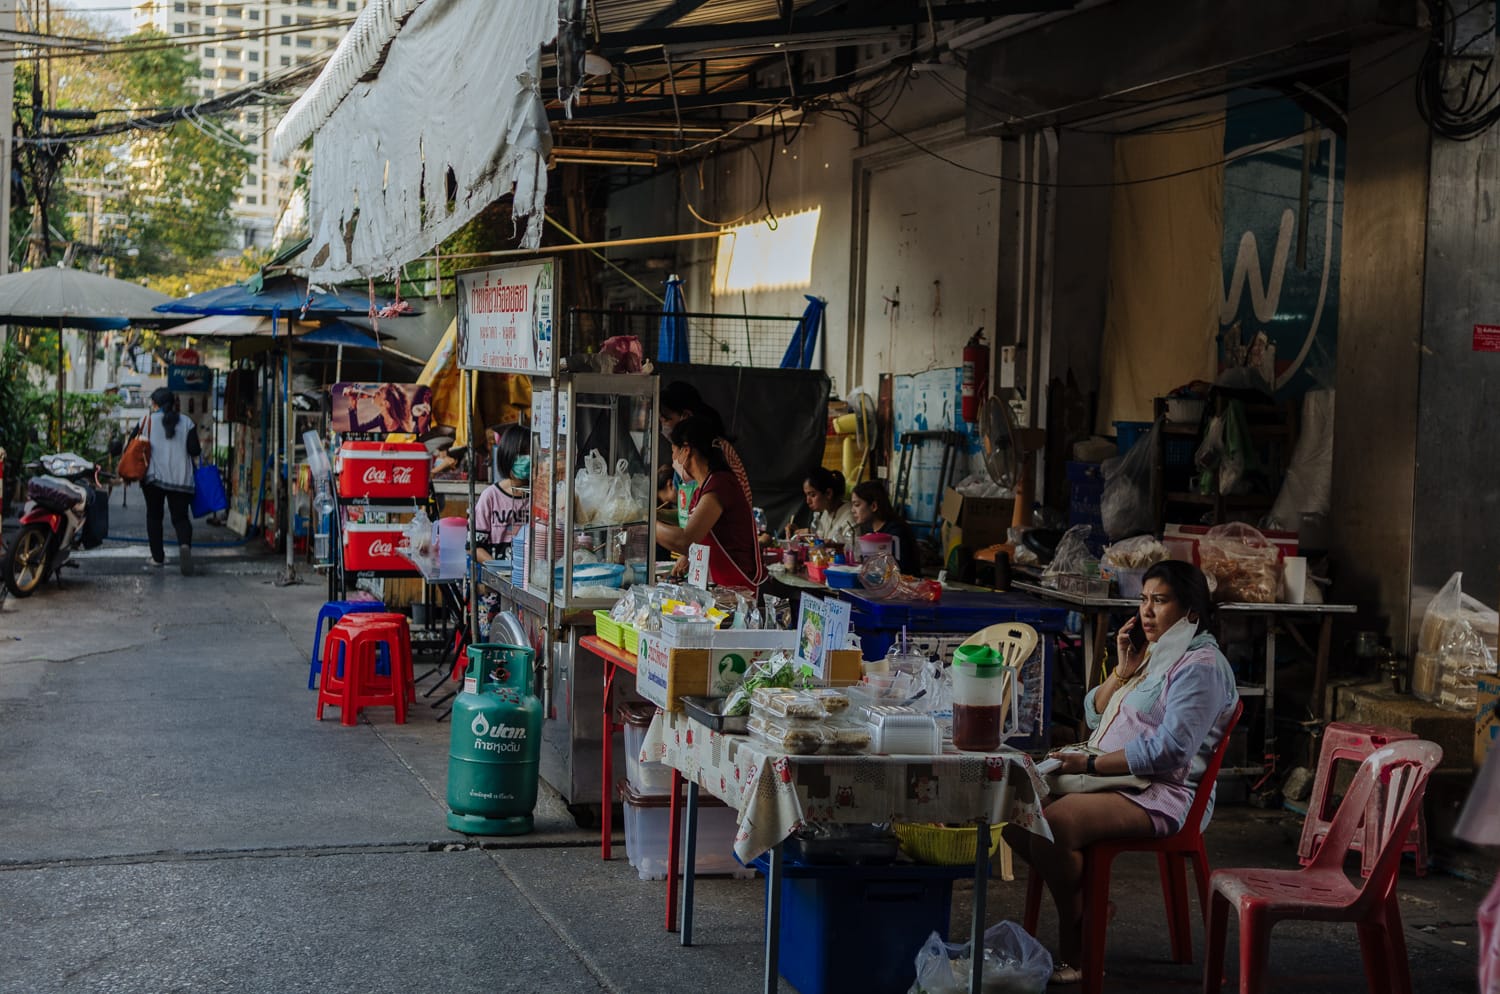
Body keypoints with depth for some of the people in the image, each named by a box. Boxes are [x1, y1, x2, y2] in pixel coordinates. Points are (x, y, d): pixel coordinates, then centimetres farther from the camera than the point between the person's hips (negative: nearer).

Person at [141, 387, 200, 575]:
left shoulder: (148, 421, 0)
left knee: (154, 516, 13)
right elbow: (194, 451, 0)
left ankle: (157, 556, 11)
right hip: (181, 479, 1)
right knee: (180, 517, 3)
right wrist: (201, 448, 22)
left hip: (153, 477, -1)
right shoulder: (186, 422, 4)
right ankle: (185, 544, -27)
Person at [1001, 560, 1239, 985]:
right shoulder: (1154, 653, 18)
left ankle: (1073, 954, -18)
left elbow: (1170, 750, -22)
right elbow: (1095, 714, 18)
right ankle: (1085, 902, 6)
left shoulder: (1201, 665, -12)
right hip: (1119, 780, 10)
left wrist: (1091, 764, -19)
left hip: (1163, 795, -10)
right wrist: (1124, 670, 1)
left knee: (1054, 824, -32)